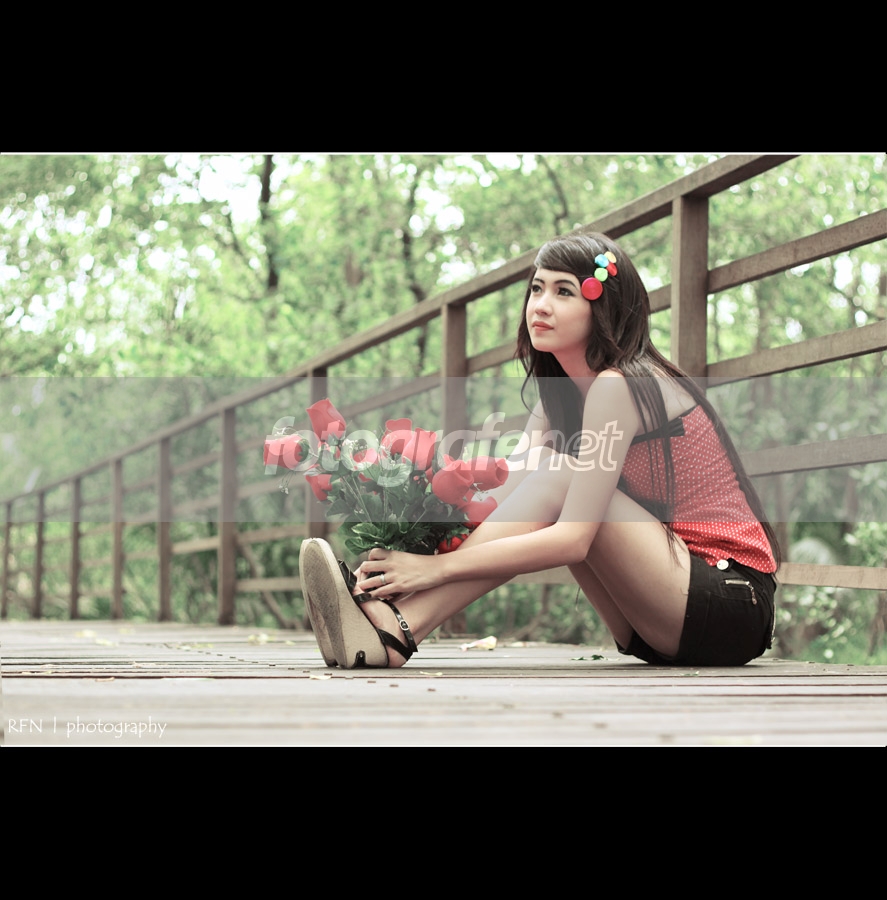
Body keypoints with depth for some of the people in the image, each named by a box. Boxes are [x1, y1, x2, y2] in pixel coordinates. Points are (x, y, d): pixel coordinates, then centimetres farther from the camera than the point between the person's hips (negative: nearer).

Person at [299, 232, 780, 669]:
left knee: (558, 476, -20)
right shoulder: (559, 395, 11)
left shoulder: (617, 385, -17)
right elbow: (513, 489, 1)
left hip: (734, 603, -8)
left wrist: (436, 567, -27)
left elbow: (573, 540, -24)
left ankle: (397, 631, -27)